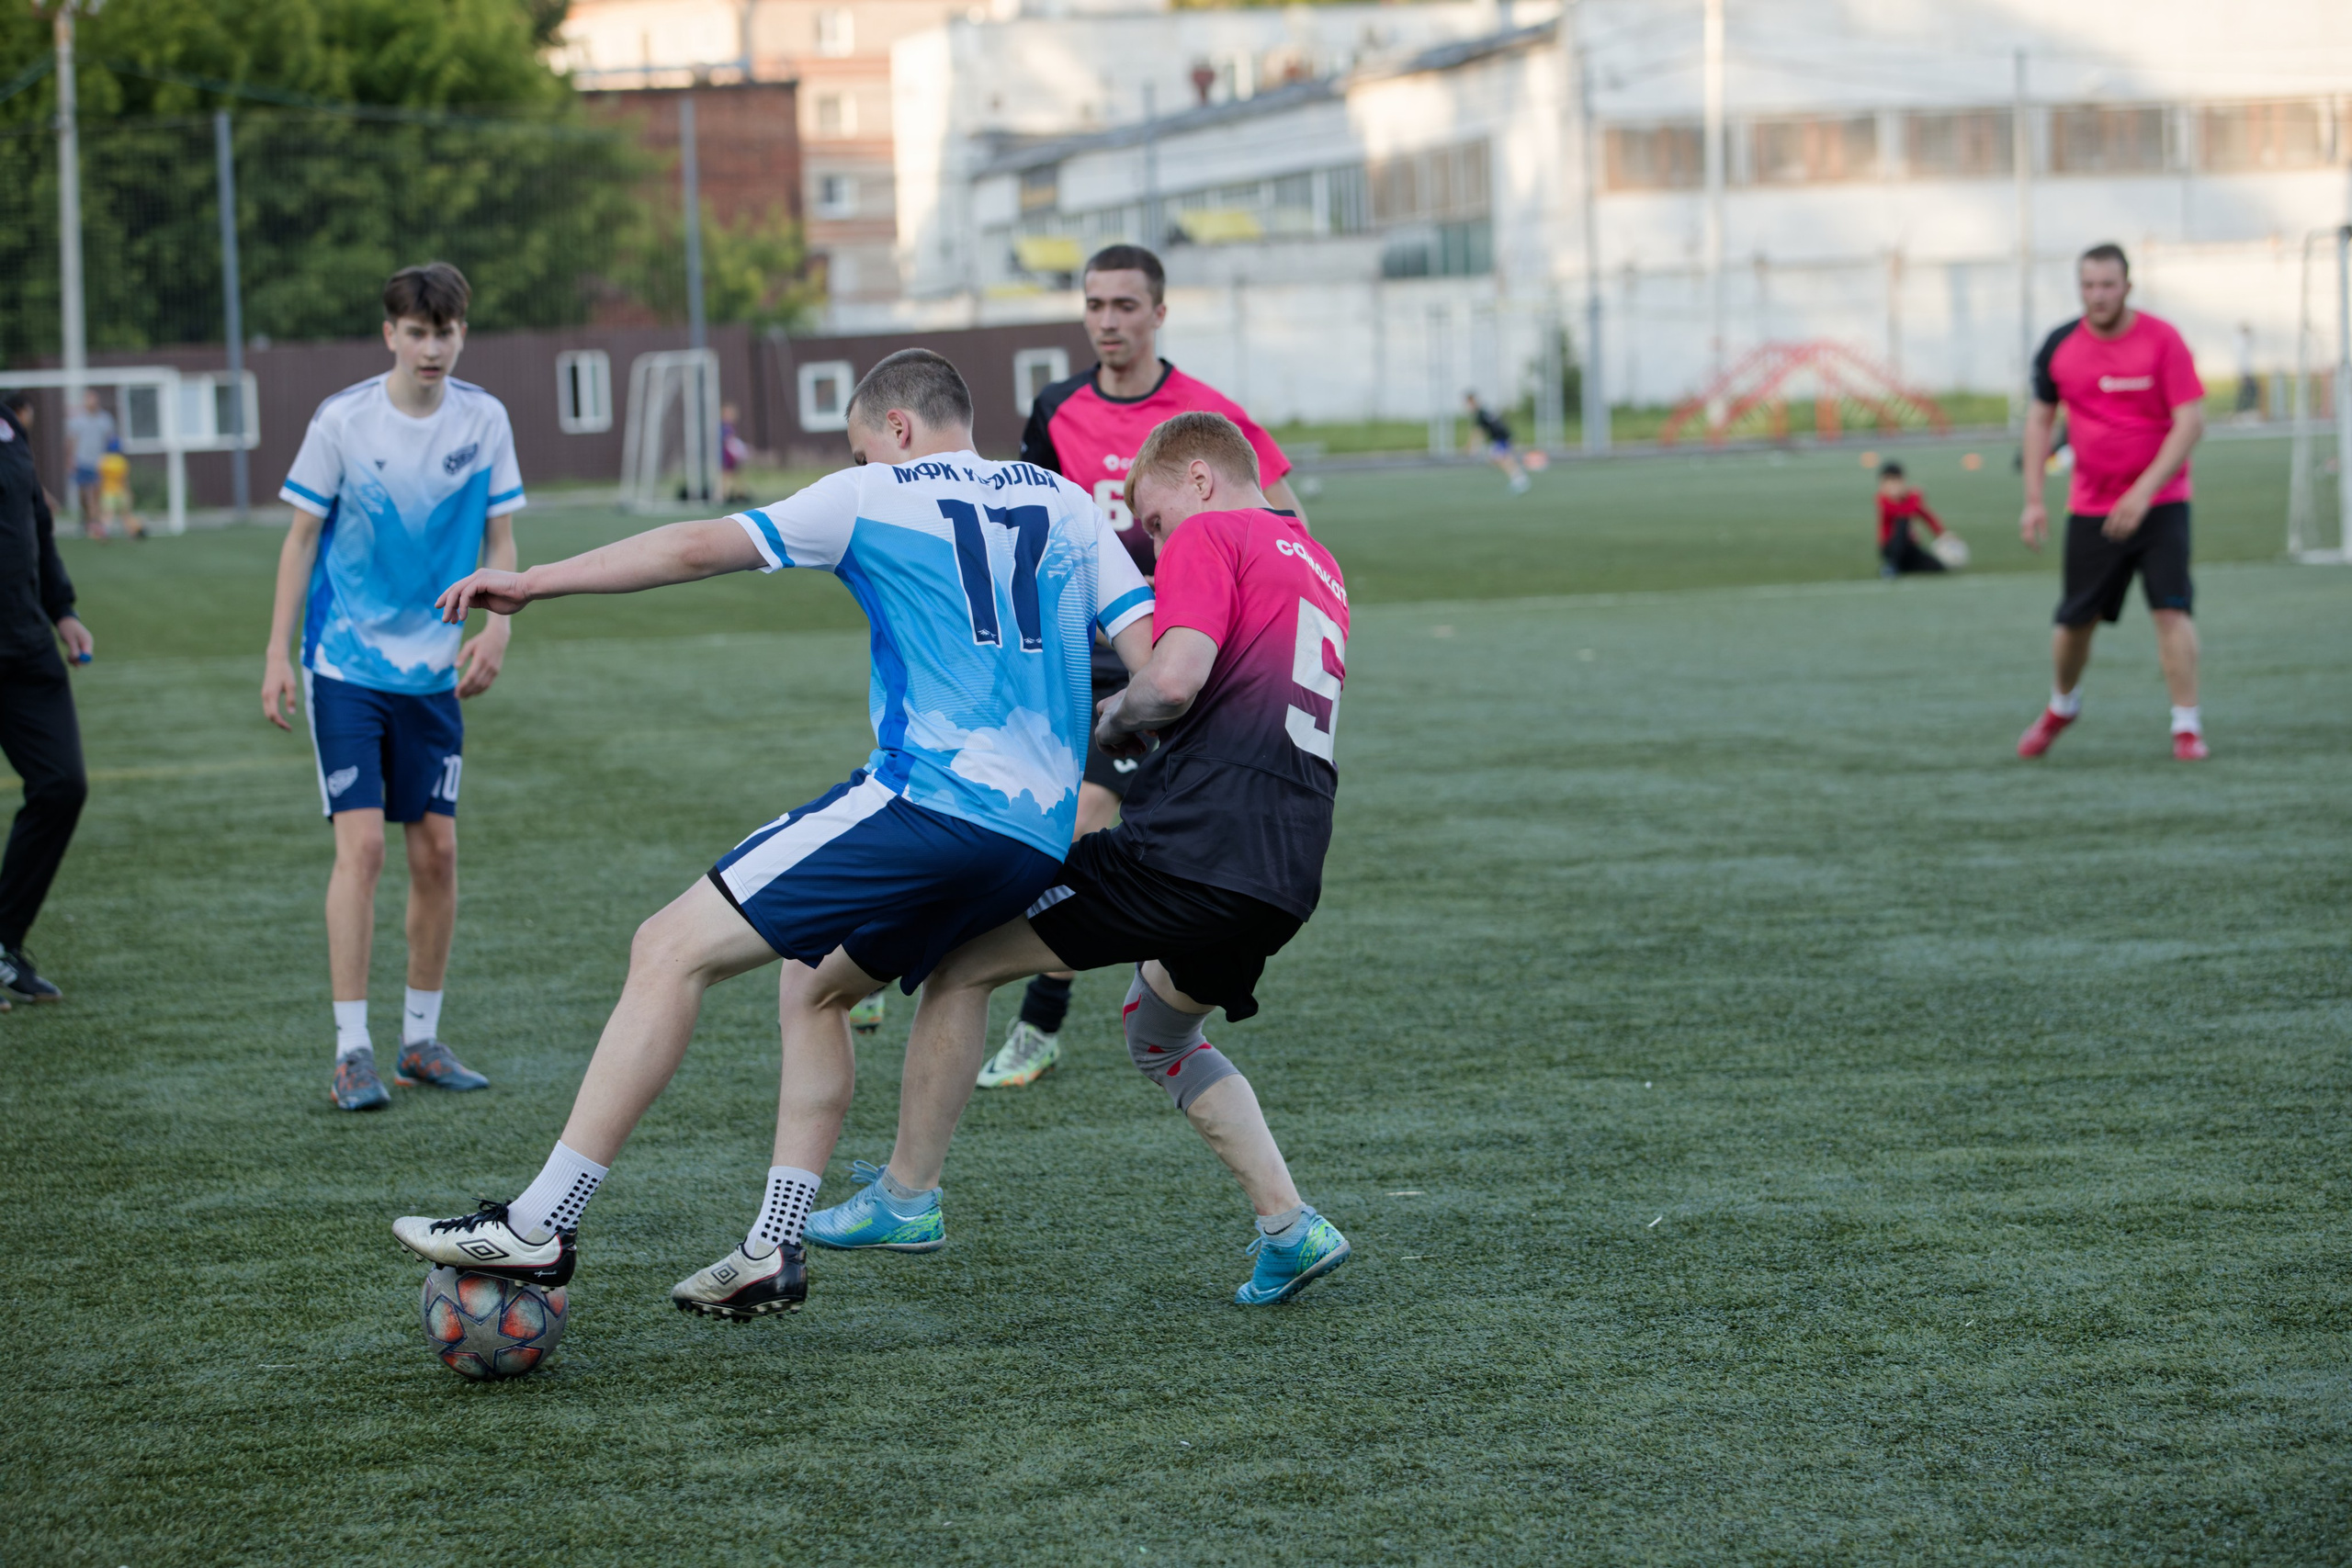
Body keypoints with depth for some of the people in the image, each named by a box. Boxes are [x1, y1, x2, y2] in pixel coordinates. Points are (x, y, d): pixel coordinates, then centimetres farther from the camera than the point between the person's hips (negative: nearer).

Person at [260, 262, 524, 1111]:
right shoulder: (342, 420, -8)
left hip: (434, 669, 3)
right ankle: (351, 1049, -8)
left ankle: (421, 1038, 17)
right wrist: (277, 652, -4)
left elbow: (500, 539, 7)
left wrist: (497, 627, -9)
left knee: (436, 849, 4)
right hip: (346, 665, -3)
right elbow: (302, 537, -1)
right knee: (362, 843, -12)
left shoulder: (484, 420, -1)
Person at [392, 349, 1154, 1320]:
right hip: (1039, 837, 7)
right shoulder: (1067, 504, 20)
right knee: (811, 987, 25)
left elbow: (701, 549, 3)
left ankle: (540, 1228, -10)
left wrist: (533, 582, 9)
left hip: (927, 796, -7)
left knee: (671, 951, -4)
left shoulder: (875, 497, 7)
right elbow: (1155, 653, 13)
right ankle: (776, 1251, 15)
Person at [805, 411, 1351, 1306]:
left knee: (962, 963, 5)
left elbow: (1174, 681, -17)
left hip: (1190, 849, -9)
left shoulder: (1209, 537, -1)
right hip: (1286, 876, 9)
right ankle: (1292, 1228, 17)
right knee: (1162, 1040, 31)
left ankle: (907, 1195, 11)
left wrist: (1111, 724, 1)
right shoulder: (1318, 567, 25)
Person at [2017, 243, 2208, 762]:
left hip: (2159, 501, -3)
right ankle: (2061, 707, 36)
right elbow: (2039, 417, 11)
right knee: (2075, 619, 8)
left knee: (2172, 610, -15)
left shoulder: (2162, 340, -11)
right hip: (2090, 506, 3)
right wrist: (2033, 499, 3)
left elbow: (2190, 422, -14)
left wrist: (2144, 491, -22)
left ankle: (2187, 728, -10)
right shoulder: (2060, 346, -1)